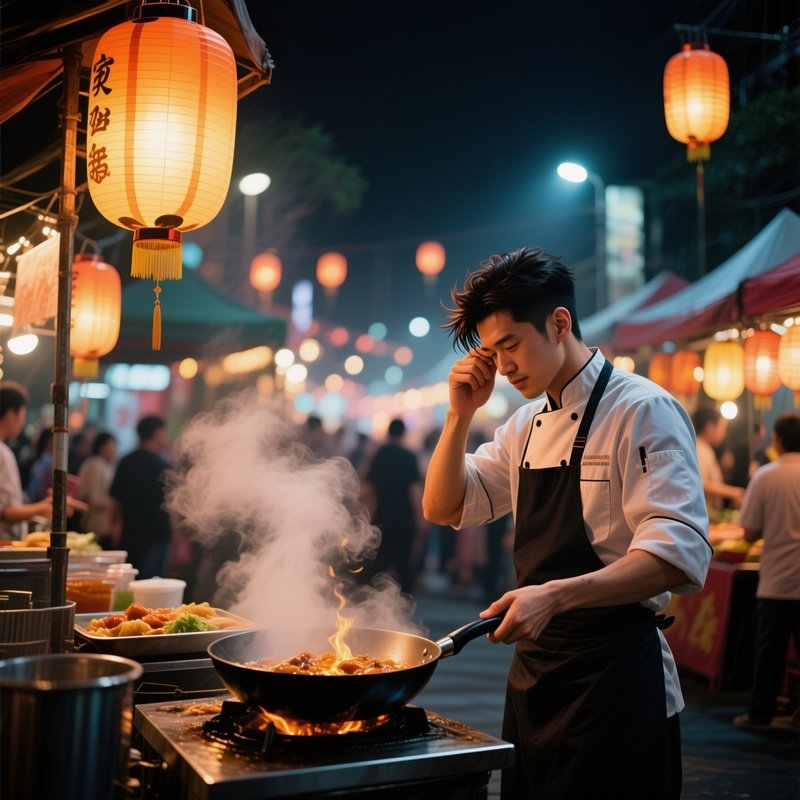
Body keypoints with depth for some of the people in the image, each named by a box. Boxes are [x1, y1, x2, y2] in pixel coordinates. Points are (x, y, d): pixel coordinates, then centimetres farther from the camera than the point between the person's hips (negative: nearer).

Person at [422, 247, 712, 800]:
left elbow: (680, 554, -24)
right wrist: (460, 413, -3)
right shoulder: (526, 425, 10)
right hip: (534, 668, 8)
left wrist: (554, 595, -35)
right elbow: (444, 509, 11)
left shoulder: (643, 410, -15)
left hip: (614, 672, -7)